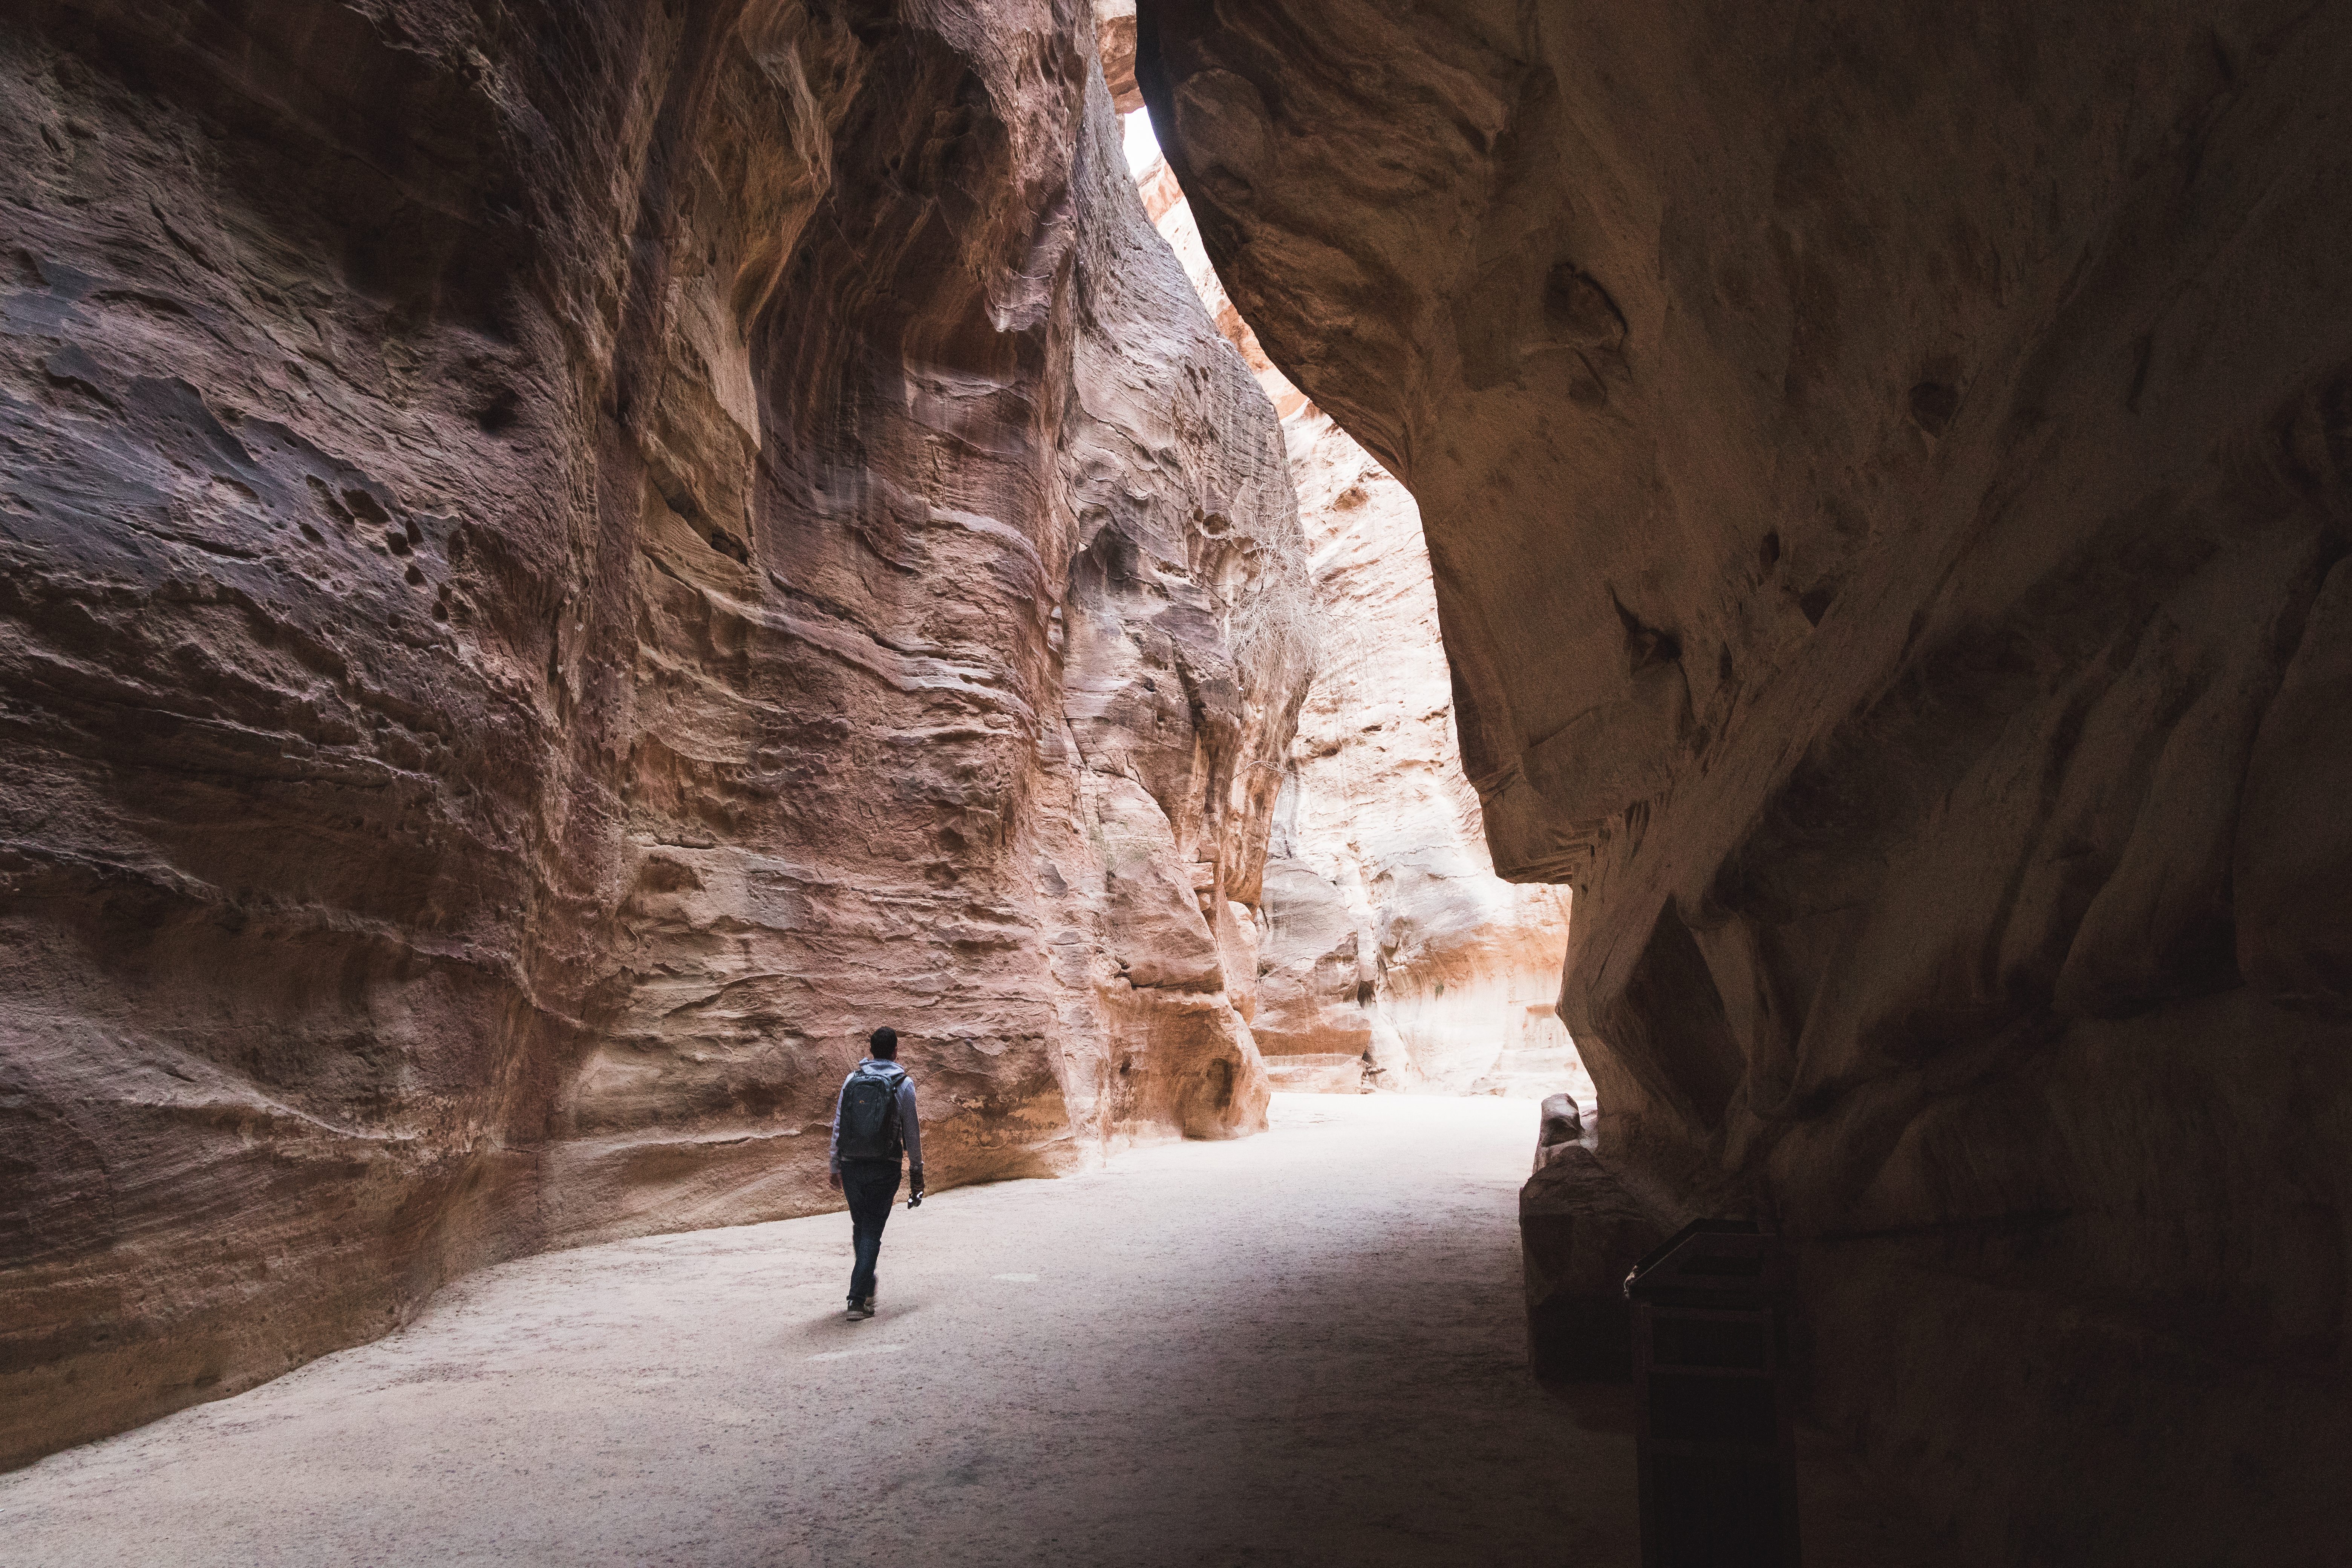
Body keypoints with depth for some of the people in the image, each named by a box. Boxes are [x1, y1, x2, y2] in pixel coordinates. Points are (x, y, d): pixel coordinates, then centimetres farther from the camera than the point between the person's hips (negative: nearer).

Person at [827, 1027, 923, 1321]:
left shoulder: (852, 1080, 4)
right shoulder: (904, 1084, -4)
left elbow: (838, 1127, 7)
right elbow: (912, 1131, -2)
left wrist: (835, 1167, 15)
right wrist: (916, 1172, 6)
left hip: (851, 1165, 3)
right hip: (885, 1167, -3)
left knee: (861, 1227, 18)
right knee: (872, 1231, 1)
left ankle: (868, 1288, 32)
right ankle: (858, 1299, -8)